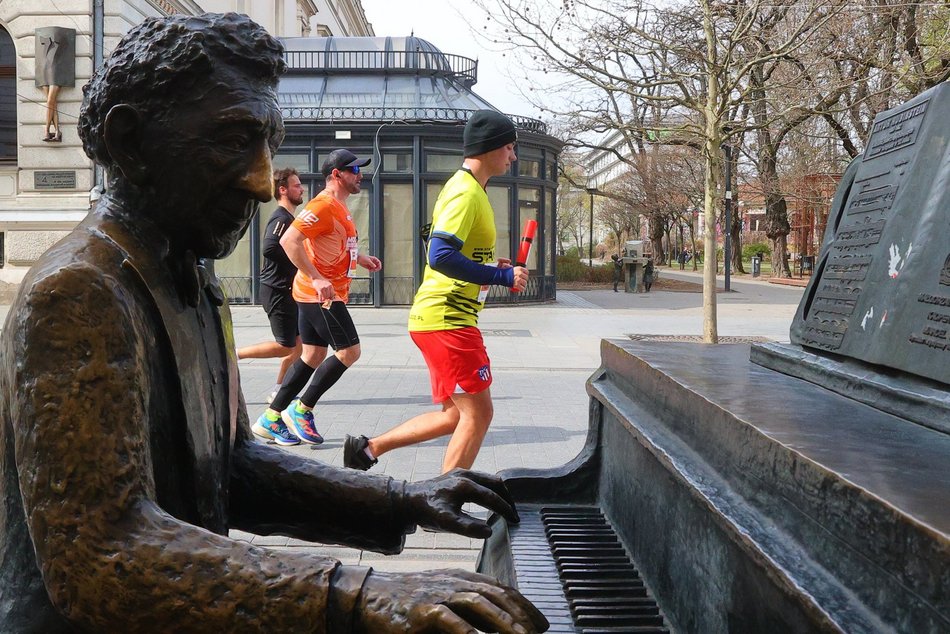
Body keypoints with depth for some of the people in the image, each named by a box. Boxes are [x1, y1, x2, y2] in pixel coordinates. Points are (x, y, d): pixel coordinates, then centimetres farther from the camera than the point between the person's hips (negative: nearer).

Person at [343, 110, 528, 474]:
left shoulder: (468, 188, 18)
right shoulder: (465, 192, -14)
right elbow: (441, 256, -27)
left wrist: (491, 267, 12)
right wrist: (502, 276, -20)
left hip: (439, 318, 10)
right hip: (445, 319, -10)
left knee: (456, 415, 15)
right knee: (478, 413, -5)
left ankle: (368, 448, 20)